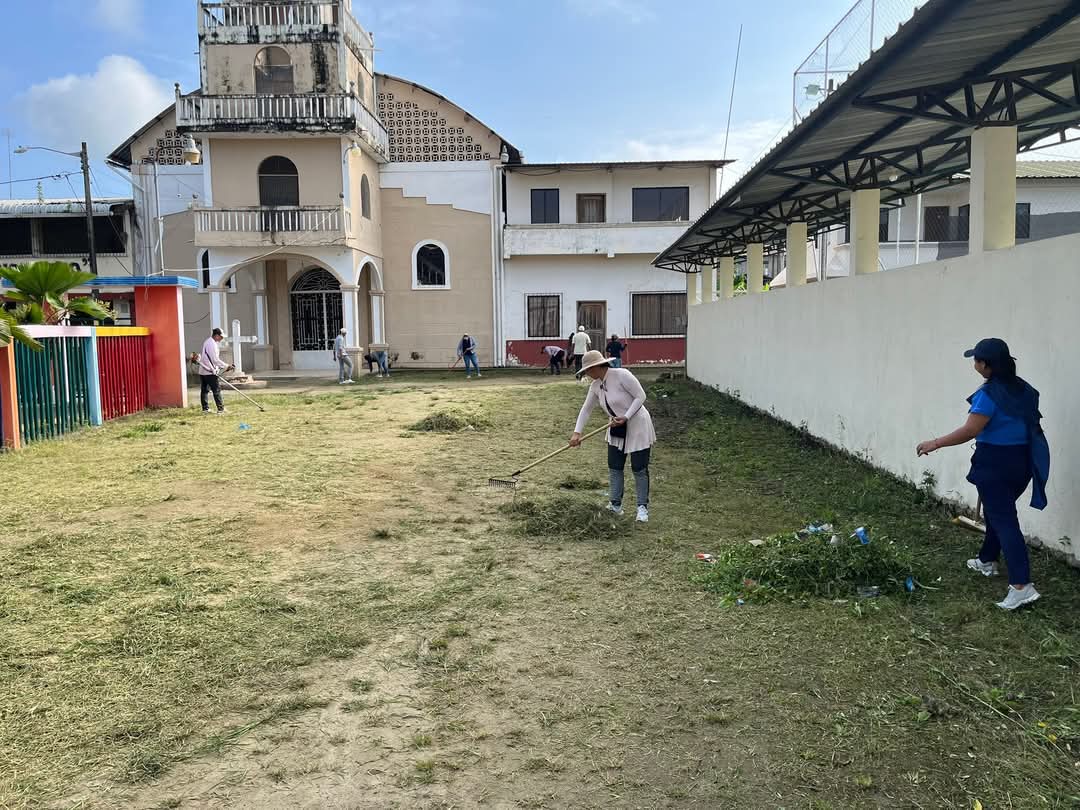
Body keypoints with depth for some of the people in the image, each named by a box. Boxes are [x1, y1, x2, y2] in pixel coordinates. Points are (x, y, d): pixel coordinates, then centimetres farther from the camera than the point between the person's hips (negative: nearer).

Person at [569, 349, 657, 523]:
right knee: (614, 467, 8)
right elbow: (586, 409, 6)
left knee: (639, 469, -2)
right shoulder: (596, 386, 0)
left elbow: (640, 396, -19)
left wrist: (626, 417, -25)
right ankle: (615, 505, 20)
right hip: (617, 429, 7)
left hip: (637, 426, -7)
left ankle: (642, 508, 9)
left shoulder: (621, 375, -23)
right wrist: (577, 433, 0)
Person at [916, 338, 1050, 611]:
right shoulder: (1023, 389, 7)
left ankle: (1022, 585, -14)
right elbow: (1030, 423, 16)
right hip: (1022, 461, 9)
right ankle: (987, 561, 41)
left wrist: (935, 444, -14)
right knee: (998, 511, 24)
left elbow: (969, 431, -23)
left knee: (1003, 519, -8)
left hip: (995, 463, -9)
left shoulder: (989, 394, -19)